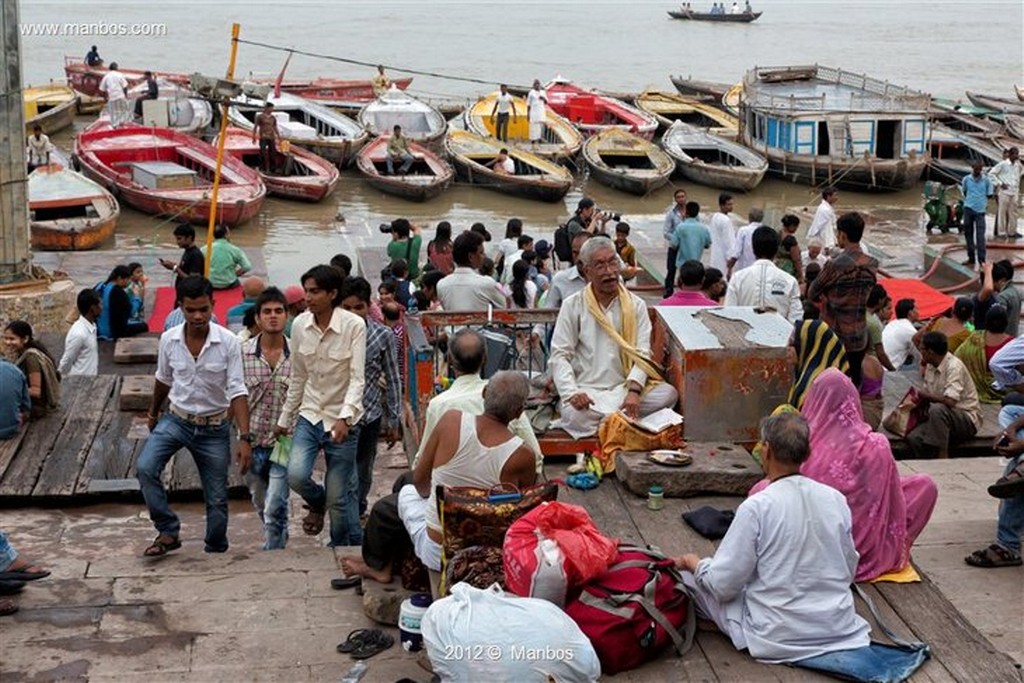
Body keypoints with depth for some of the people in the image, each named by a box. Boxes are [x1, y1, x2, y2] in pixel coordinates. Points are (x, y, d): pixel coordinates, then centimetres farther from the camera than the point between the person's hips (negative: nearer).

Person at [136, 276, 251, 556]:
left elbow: (237, 392, -16)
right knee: (146, 468, -23)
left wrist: (245, 438, -24)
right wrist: (153, 412, 26)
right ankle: (168, 532, -11)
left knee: (217, 499, 5)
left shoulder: (228, 343, -16)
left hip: (214, 428, -2)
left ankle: (216, 553, 24)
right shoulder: (169, 340, -8)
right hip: (176, 420, 2)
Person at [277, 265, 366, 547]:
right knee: (296, 476, -18)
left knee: (338, 498, 0)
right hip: (310, 415, 3)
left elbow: (357, 378, -18)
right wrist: (285, 418, 15)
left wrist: (344, 417, -31)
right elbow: (297, 378, 10)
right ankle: (317, 503, 17)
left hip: (342, 421, -3)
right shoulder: (300, 325, -1)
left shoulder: (354, 326, -15)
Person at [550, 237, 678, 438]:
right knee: (575, 416, -35)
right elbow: (560, 355, 0)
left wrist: (634, 389, -18)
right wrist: (572, 392, -17)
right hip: (587, 389, -2)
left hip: (624, 387, 3)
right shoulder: (573, 306, 4)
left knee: (668, 394, -25)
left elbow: (642, 354, 1)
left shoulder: (636, 306, 9)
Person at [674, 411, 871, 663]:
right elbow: (850, 569, 7)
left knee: (688, 575, 11)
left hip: (778, 637, -5)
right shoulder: (835, 499, -5)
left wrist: (693, 563, 7)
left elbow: (723, 584, -13)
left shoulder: (755, 507, -19)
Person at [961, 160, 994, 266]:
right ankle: (971, 258, 19)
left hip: (980, 210, -2)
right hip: (968, 209, 2)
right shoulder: (966, 179, 2)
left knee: (980, 235, -6)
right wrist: (970, 200, 7)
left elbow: (989, 195, 5)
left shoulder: (987, 180, -3)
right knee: (968, 233, 8)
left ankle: (981, 259, -6)